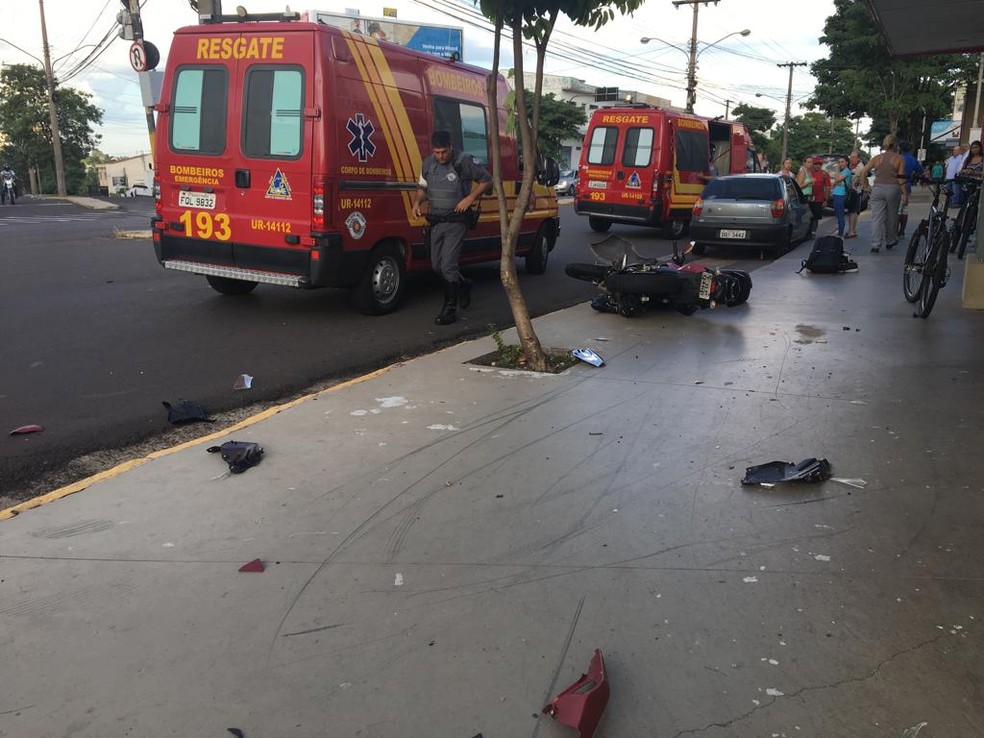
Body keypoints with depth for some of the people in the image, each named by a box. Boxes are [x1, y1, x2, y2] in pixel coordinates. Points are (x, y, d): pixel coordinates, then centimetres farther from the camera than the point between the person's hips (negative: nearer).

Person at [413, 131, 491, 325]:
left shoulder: (464, 162, -11)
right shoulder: (428, 163, 5)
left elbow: (486, 179, -2)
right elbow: (422, 187, 19)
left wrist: (470, 198, -14)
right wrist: (417, 202, -2)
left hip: (455, 223, -6)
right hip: (436, 222, 6)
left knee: (448, 265, -12)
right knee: (436, 265, 13)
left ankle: (450, 309, -2)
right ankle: (463, 288, 38)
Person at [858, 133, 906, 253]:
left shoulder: (877, 158, 6)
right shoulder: (899, 159, 0)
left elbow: (863, 172, -1)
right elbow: (901, 178, -6)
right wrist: (905, 194, -2)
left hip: (877, 188, 1)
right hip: (893, 189, -1)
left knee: (877, 217, -1)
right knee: (891, 216, 15)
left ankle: (875, 244, -10)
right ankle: (890, 241, 27)